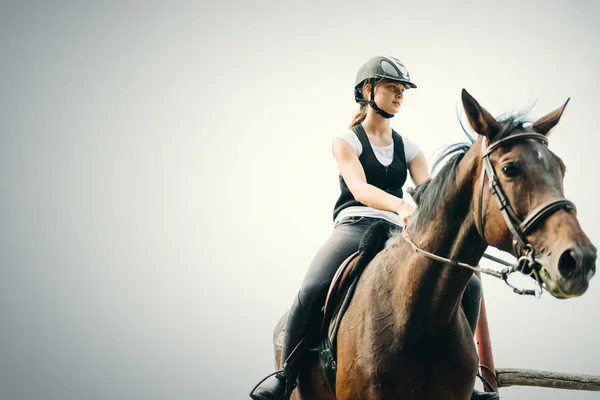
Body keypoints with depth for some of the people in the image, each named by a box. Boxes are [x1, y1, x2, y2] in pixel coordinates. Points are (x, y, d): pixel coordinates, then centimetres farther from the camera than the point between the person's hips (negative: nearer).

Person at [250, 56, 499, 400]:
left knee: (469, 286, -15)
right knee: (313, 289, -34)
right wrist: (401, 205, -34)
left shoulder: (408, 149, 19)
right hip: (354, 226, -4)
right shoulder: (347, 142, 6)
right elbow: (359, 189, -13)